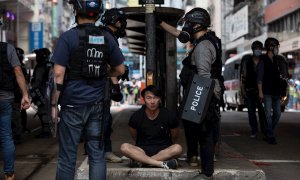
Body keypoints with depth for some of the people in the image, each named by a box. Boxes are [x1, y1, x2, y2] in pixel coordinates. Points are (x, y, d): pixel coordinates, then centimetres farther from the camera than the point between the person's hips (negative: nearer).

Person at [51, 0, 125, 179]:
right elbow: (120, 70, 11)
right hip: (97, 105, 4)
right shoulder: (107, 38, 4)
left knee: (67, 157, 3)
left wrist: (54, 104, -3)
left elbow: (58, 74, -11)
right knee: (97, 155, 7)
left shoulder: (68, 37, -8)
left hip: (73, 105, -3)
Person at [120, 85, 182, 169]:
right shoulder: (137, 116, -5)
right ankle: (162, 163, -34)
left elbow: (174, 137, 9)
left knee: (178, 148, -32)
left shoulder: (168, 115, -6)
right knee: (124, 147, -29)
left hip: (163, 150, 0)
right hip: (142, 150, 0)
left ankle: (140, 161, -28)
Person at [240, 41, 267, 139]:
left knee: (262, 111, -4)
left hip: (261, 89, -1)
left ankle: (264, 131, 3)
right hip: (249, 90, 1)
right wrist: (243, 89, -1)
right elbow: (243, 75, 5)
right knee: (251, 111, 3)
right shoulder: (247, 60, 5)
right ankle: (254, 131, 10)